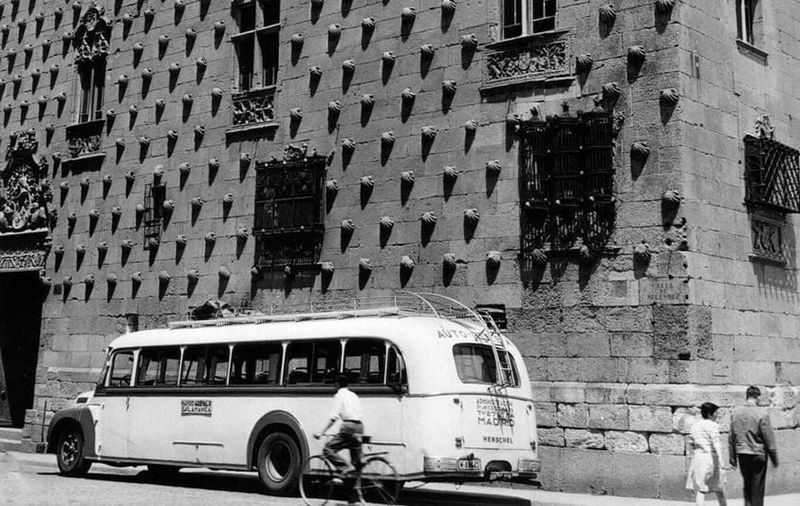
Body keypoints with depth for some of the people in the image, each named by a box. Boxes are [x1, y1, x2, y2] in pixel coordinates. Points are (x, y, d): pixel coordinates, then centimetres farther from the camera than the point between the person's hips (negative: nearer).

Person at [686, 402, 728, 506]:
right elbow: (716, 444, -14)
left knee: (699, 490, -1)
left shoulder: (695, 426, 11)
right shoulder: (712, 425, -6)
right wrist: (720, 462, -17)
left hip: (697, 458, 4)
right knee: (718, 489, 13)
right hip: (711, 458, -4)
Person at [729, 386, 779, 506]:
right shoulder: (762, 413, -13)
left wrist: (732, 457, 13)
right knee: (758, 487, 7)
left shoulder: (735, 412, 0)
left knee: (747, 485, 17)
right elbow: (769, 438, -9)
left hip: (742, 454, 4)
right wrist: (774, 458, 0)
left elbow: (731, 437, 5)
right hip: (758, 454, -4)